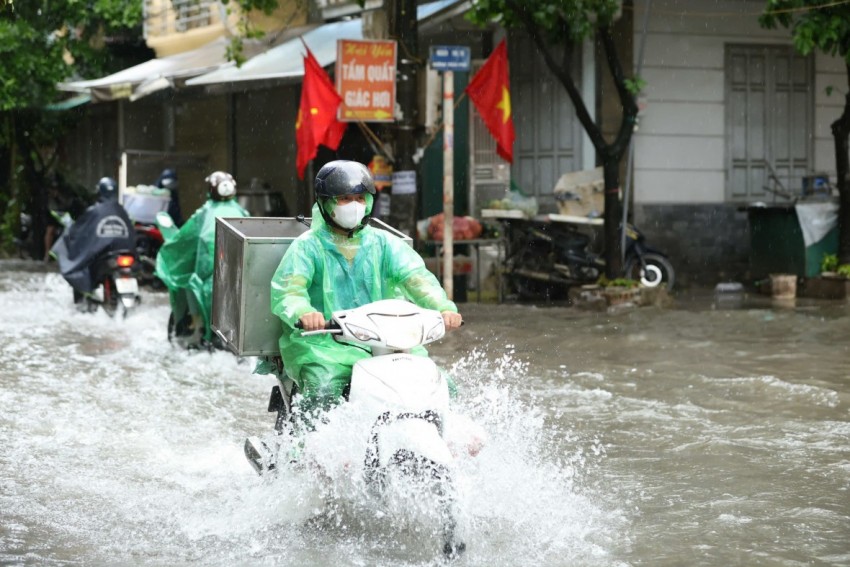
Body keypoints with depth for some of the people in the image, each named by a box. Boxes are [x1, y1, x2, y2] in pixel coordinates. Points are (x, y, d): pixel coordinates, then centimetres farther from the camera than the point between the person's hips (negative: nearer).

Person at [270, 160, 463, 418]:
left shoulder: (385, 243, 12)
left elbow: (415, 278, -2)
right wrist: (303, 312, -39)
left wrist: (443, 307, -23)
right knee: (323, 391, -33)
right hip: (323, 343, -4)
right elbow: (286, 288, -14)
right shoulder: (308, 246, 2)